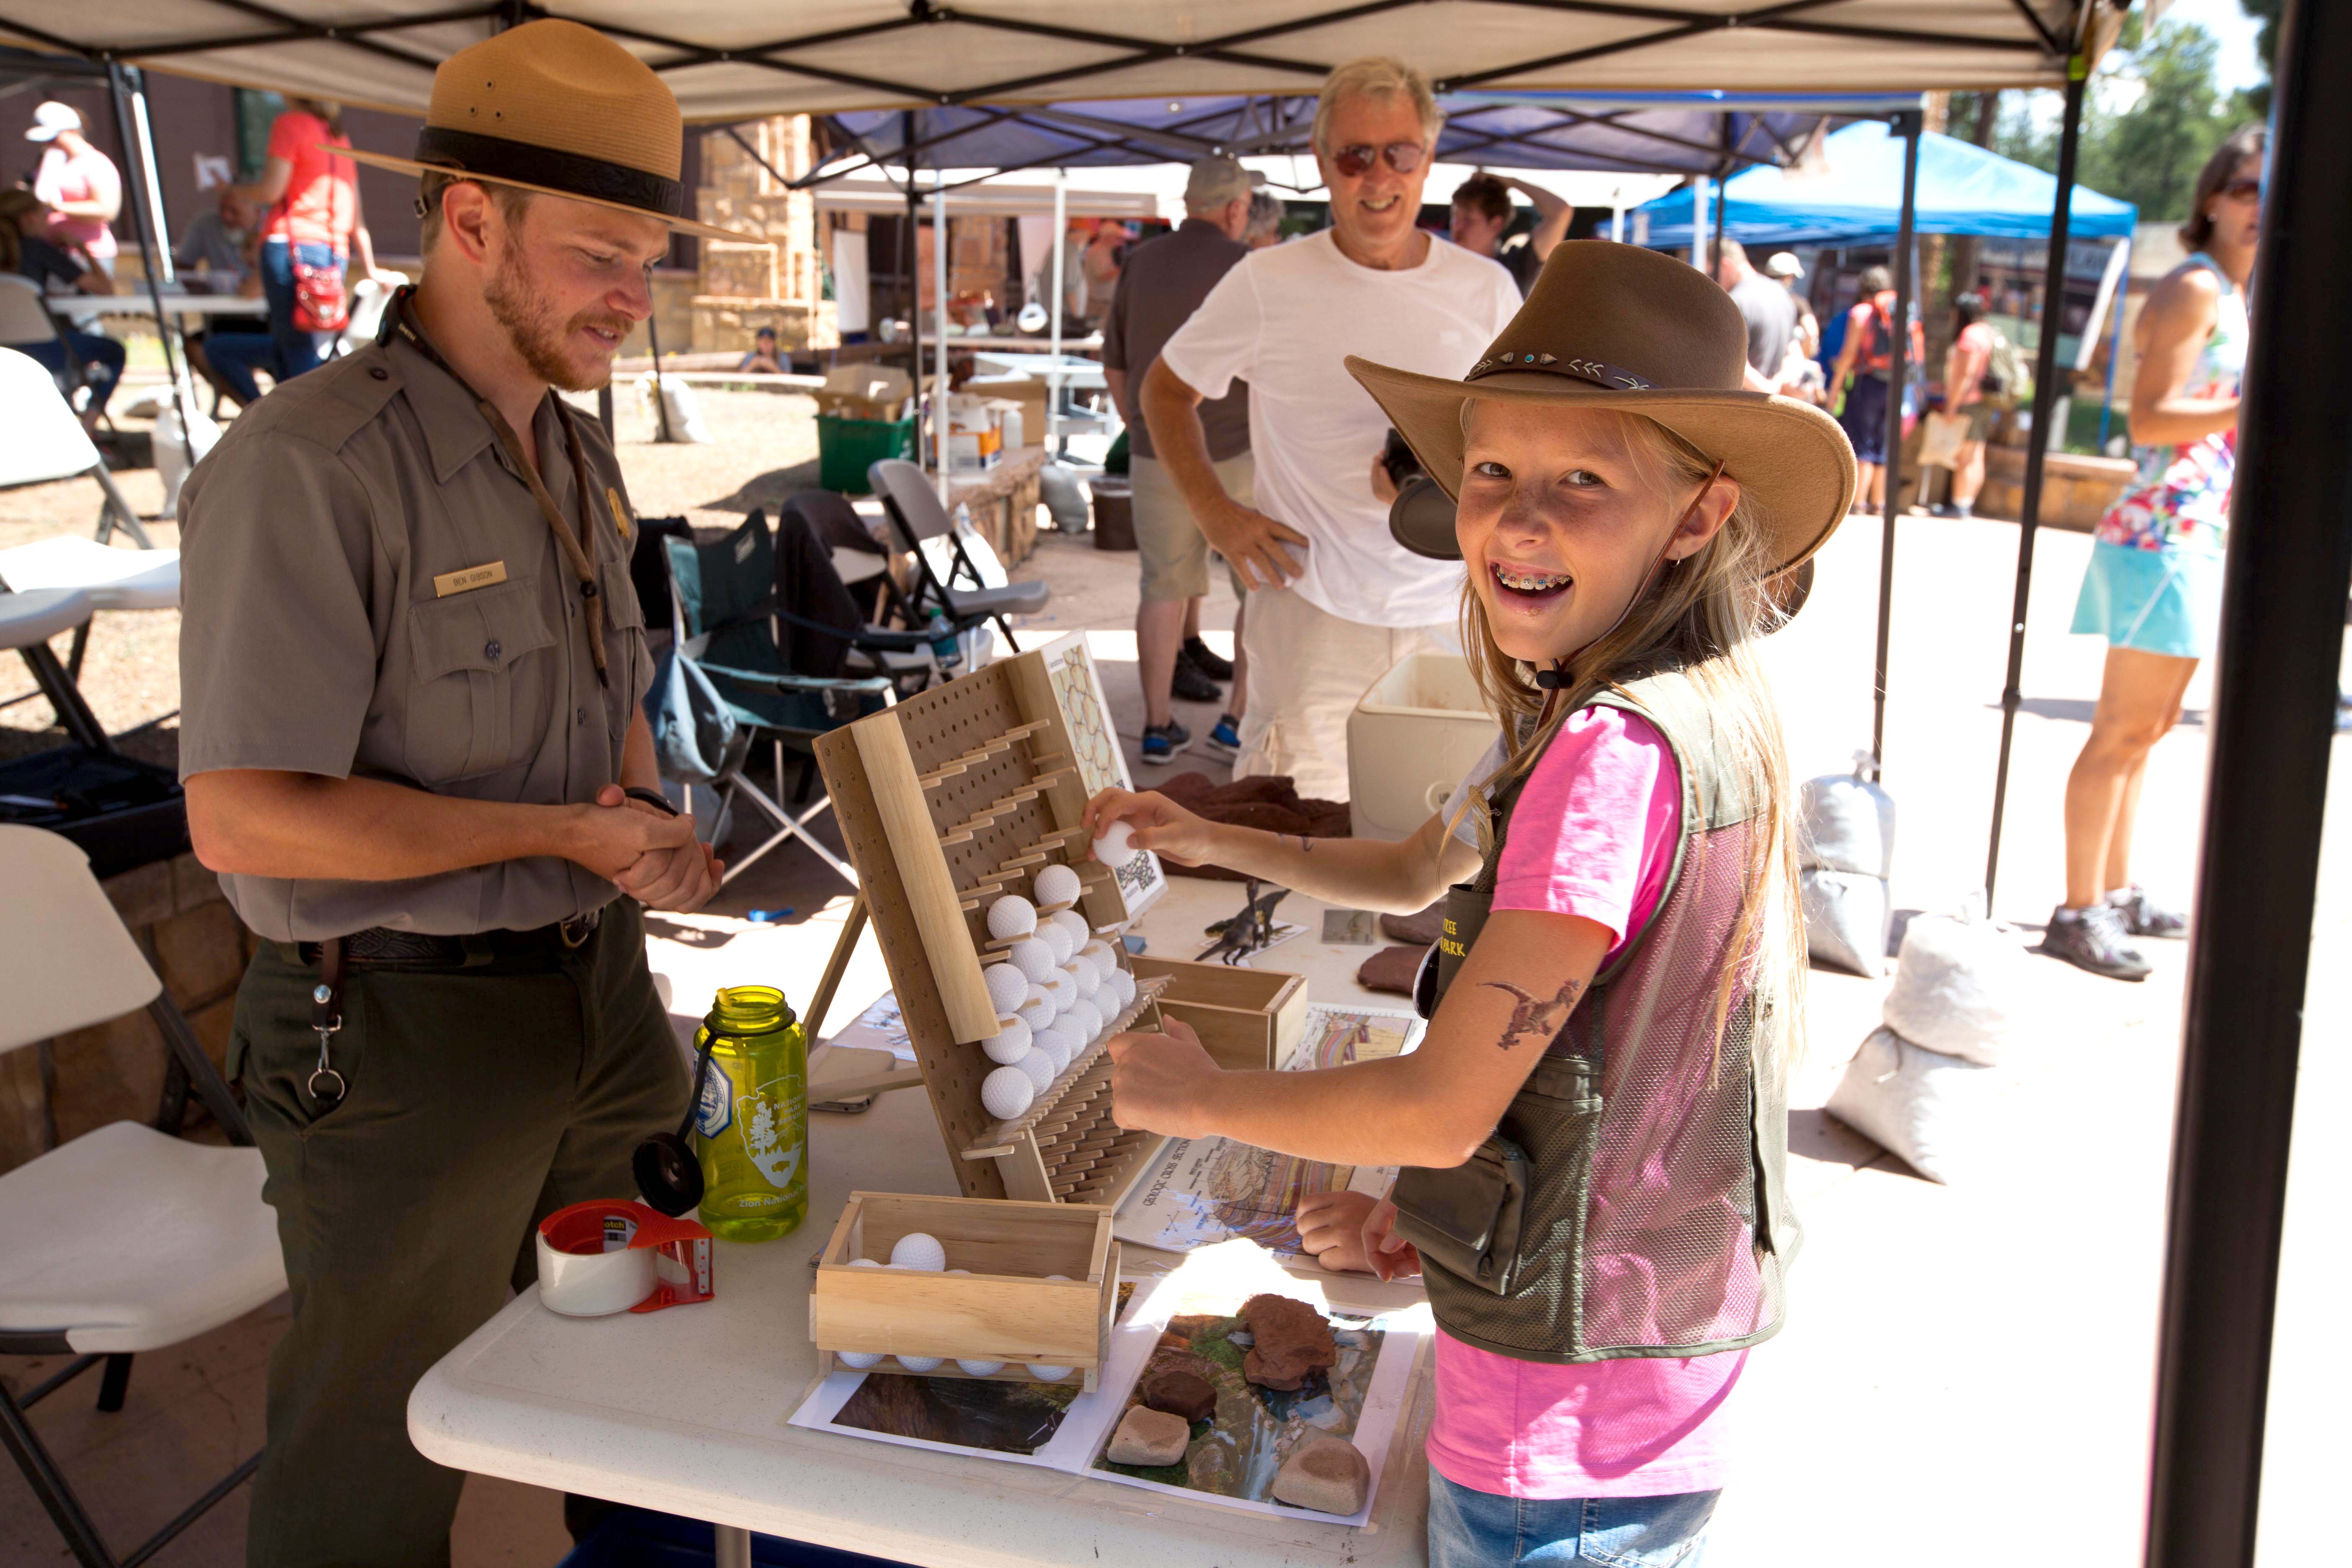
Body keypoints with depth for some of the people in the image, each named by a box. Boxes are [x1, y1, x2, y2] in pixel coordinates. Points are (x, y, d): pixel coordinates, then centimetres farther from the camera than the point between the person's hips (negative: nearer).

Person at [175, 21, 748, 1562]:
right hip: (406, 1029, -7)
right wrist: (565, 835, -18)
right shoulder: (307, 466, -20)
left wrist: (652, 823, -2)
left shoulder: (580, 457, 7)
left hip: (598, 983, 8)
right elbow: (245, 816, -23)